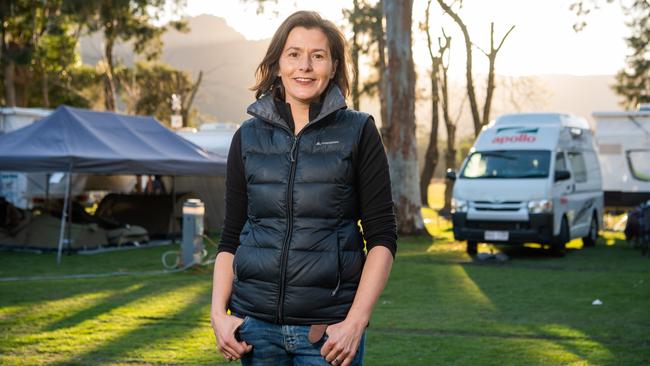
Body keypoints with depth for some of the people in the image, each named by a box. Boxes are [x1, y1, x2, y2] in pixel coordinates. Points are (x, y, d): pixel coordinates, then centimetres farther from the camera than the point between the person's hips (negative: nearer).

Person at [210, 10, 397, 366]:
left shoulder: (358, 132, 0)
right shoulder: (248, 137, 8)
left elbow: (382, 238, -2)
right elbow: (230, 238, 11)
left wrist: (355, 322, -11)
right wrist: (219, 312, -1)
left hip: (328, 330, -2)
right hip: (256, 324, 3)